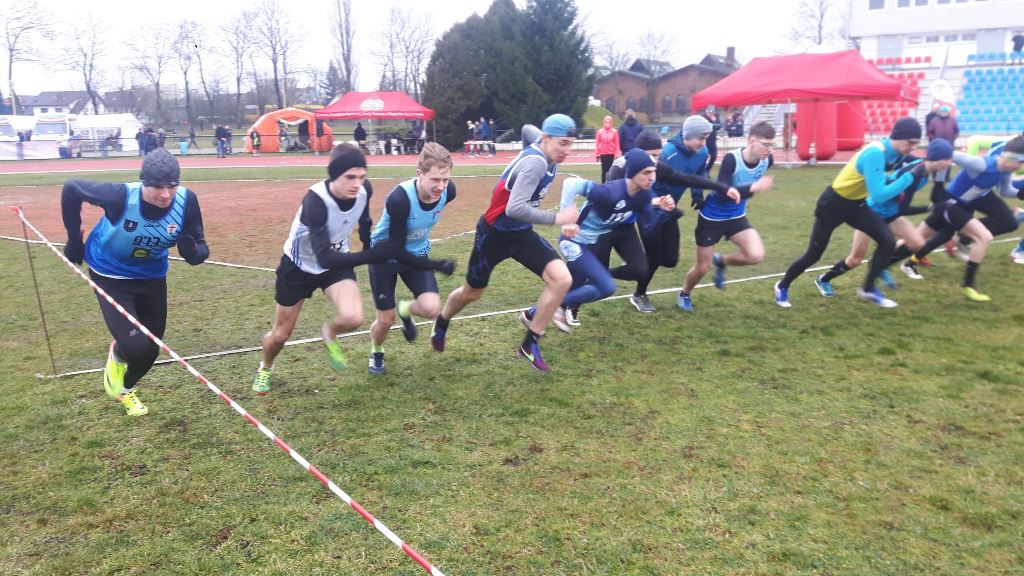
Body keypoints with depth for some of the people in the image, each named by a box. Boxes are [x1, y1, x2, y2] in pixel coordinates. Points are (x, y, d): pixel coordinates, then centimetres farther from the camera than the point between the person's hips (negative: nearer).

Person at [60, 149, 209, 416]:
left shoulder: (186, 201, -25)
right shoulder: (121, 196, -33)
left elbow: (200, 250, -18)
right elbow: (71, 189, -15)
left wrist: (193, 250, -42)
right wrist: (74, 239, -9)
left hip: (152, 277, 4)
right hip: (110, 276, -3)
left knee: (151, 348, 15)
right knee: (137, 346, -18)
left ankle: (125, 389, 49)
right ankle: (117, 355, 22)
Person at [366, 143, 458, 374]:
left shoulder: (448, 191, -21)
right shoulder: (399, 199, -37)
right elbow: (396, 248, -28)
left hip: (416, 253, 4)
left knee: (431, 308, -18)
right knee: (386, 320, 1)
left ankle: (404, 309, 20)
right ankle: (376, 352, 38)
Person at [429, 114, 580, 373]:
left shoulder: (544, 157, -3)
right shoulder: (535, 163, -30)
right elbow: (515, 208, -40)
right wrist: (556, 219, -36)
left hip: (521, 233, 7)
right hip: (494, 234, -7)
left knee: (562, 279, -14)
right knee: (471, 293, 15)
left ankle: (530, 345, 0)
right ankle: (441, 323, 50)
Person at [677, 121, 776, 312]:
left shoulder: (767, 160, -12)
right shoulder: (731, 159, -29)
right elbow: (722, 194, -34)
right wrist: (753, 187, -43)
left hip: (737, 216, 5)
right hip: (712, 217, -5)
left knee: (756, 255, -17)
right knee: (702, 268, 5)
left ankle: (721, 261, 14)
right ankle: (684, 295, 37)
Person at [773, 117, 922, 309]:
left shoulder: (895, 153, -7)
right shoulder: (875, 153, -32)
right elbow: (878, 195, -39)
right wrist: (912, 175, -36)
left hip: (856, 204, 7)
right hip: (833, 204, -7)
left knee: (888, 242, -5)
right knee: (813, 255, 3)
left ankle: (868, 289, 11)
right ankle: (782, 287, 25)